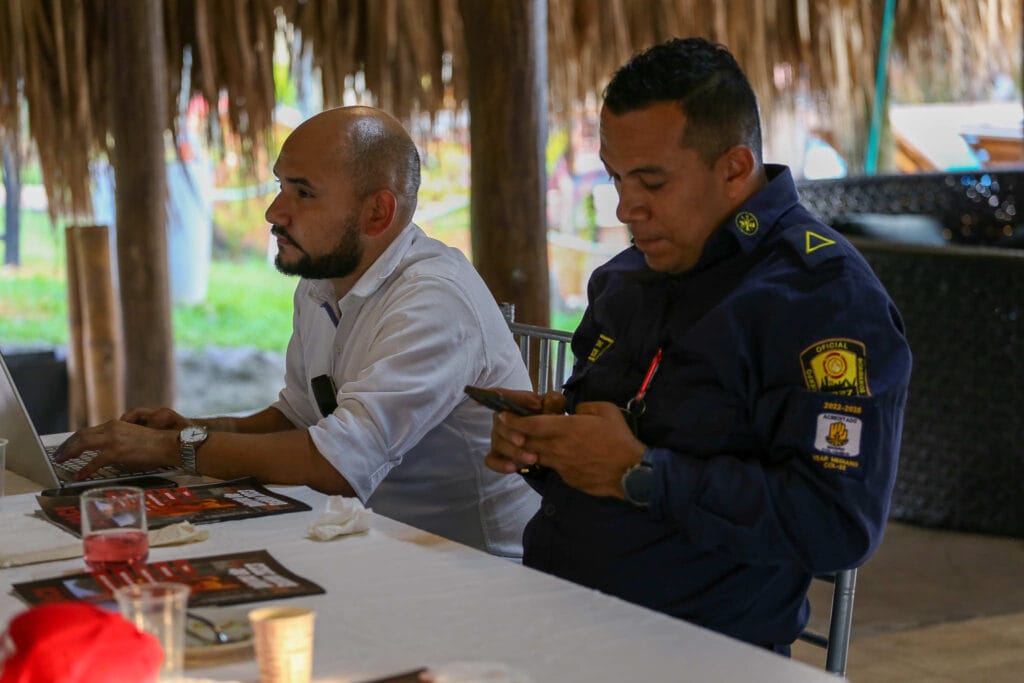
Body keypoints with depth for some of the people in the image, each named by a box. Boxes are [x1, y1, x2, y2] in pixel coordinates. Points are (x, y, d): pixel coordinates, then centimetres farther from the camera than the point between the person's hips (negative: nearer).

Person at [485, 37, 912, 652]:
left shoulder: (826, 296, -11)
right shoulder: (626, 277, 15)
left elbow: (839, 525, -19)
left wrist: (641, 474, -16)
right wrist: (543, 431, 5)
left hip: (697, 650, -7)